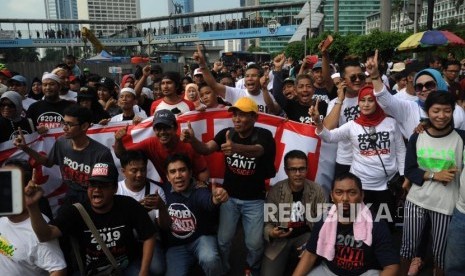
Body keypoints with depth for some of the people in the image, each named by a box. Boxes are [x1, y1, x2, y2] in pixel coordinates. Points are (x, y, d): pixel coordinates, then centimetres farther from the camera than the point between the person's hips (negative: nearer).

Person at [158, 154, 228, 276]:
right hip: (176, 245, 4)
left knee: (209, 259, -34)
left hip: (202, 238, -3)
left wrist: (216, 199, -72)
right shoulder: (164, 190, -9)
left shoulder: (199, 191, -22)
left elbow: (208, 201, -49)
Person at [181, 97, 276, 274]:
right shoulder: (226, 133, -4)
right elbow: (206, 149, -17)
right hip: (229, 196, 2)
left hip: (254, 199, -2)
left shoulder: (264, 135, -14)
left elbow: (257, 151, -37)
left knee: (255, 243, 5)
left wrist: (236, 148, -59)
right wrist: (192, 140, -41)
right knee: (223, 240, 3)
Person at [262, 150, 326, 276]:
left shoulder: (317, 190, -7)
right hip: (281, 239, 0)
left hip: (306, 235, 0)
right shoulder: (275, 191, -10)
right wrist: (271, 233, -27)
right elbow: (267, 221, -5)